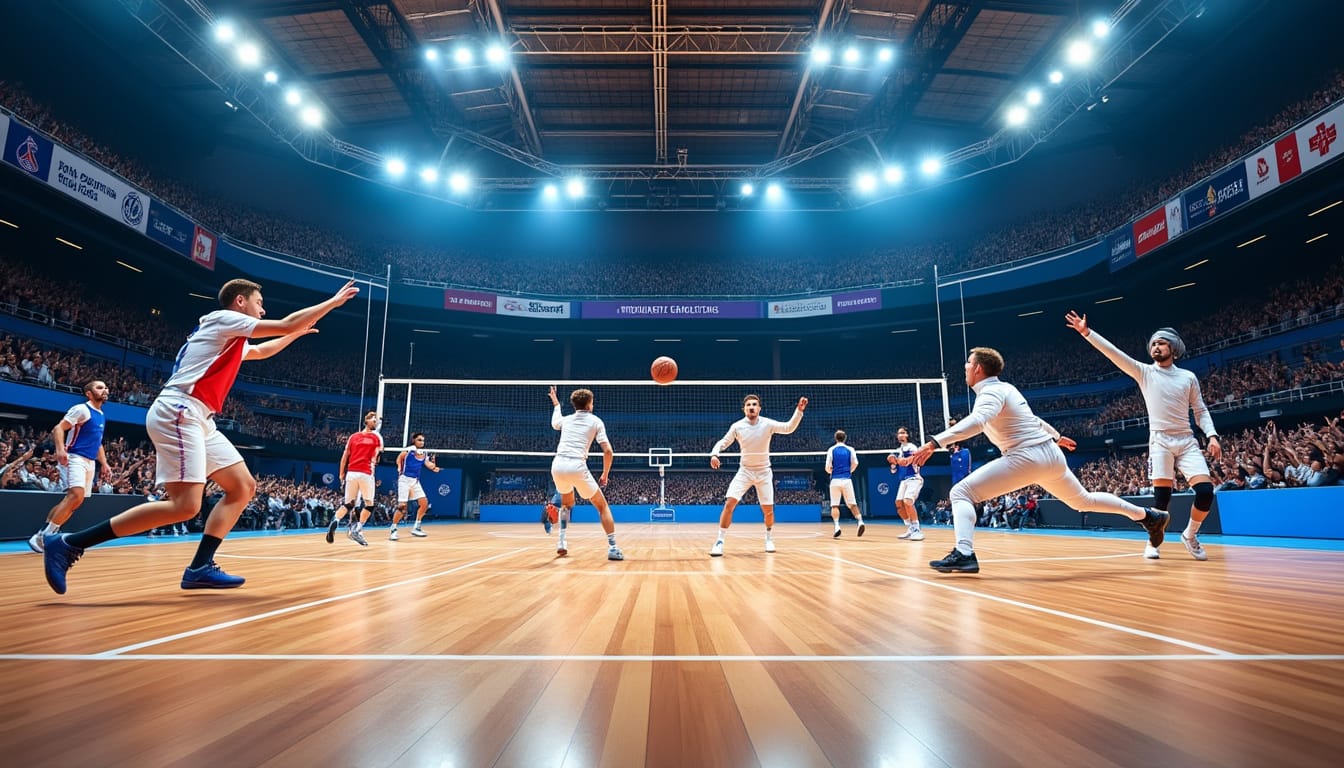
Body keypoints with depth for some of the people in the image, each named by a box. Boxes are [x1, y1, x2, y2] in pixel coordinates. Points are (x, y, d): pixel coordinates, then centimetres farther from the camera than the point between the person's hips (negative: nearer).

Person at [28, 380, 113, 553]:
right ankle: (43, 536, -17)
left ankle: (46, 534, 16)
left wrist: (104, 464, 20)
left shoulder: (102, 416, 19)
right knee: (76, 496, -23)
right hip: (75, 458, -9)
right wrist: (60, 449, -30)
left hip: (90, 462, 9)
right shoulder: (81, 409, -6)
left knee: (74, 500, 9)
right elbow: (58, 429, -14)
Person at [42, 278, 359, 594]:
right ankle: (67, 544, -12)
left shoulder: (231, 338, 24)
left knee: (243, 487, 5)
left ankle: (200, 567, 3)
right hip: (178, 412, -11)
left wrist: (296, 333, 49)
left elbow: (262, 350, 47)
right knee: (185, 505, -20)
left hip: (198, 419, 11)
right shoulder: (223, 318, -2)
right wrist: (334, 301, 1)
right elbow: (286, 323, -7)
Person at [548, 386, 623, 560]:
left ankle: (562, 542, 21)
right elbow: (608, 451, 0)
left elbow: (554, 424, 48)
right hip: (577, 467, -4)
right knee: (602, 505, 11)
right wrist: (605, 475, 11)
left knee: (567, 502, 32)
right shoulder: (595, 421, 10)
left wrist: (556, 404, 61)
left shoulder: (566, 419, 20)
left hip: (557, 465, 4)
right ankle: (612, 548, -1)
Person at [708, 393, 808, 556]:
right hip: (744, 471, 0)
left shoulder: (767, 424, -10)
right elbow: (723, 442, 0)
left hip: (764, 472, 0)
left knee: (768, 510, 3)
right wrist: (714, 454, -20)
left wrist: (799, 410, -32)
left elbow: (789, 428, -18)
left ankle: (768, 537, 32)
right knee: (729, 503, -18)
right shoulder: (737, 426, -8)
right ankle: (720, 541, -10)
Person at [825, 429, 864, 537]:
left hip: (835, 480, -1)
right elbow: (855, 463, -5)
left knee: (835, 505, 4)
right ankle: (860, 521, -12)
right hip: (847, 480, 1)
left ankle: (837, 526, -9)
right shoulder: (850, 449, 6)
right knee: (852, 504, 7)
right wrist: (849, 471, 13)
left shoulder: (831, 450, 2)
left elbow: (827, 468, -3)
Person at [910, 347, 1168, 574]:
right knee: (1083, 501, 34)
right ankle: (1148, 516, 45)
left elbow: (976, 422, -34)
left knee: (961, 493, -16)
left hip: (1028, 457, -10)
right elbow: (1031, 417, 30)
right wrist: (1056, 436, 47)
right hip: (1051, 454, 10)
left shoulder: (991, 392, -13)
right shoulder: (1006, 388, 14)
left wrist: (935, 442, -42)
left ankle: (964, 554, -32)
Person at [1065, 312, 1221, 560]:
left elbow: (1201, 411, 13)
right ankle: (1153, 542, 8)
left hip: (1187, 441, 2)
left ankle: (1190, 535, 14)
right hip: (1160, 441, -2)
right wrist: (1086, 332, -15)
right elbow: (1113, 353, -6)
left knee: (1205, 491, -10)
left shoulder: (1189, 377, 10)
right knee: (1162, 495, -9)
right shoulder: (1145, 372, 5)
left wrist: (1212, 436, -3)